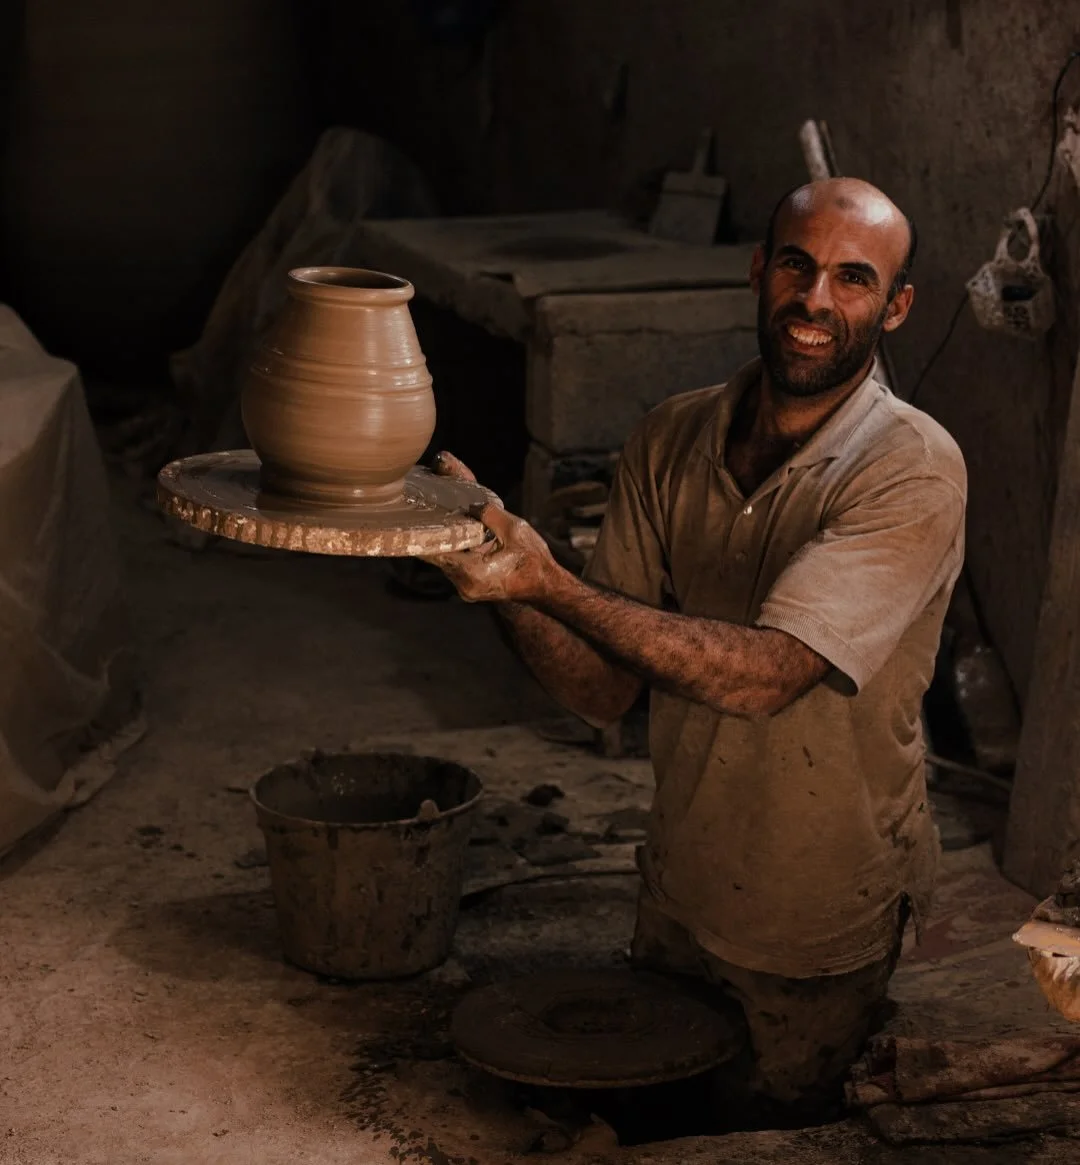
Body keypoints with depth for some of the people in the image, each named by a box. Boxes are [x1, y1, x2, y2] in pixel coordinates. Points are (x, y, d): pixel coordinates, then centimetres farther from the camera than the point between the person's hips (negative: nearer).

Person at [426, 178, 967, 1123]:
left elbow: (763, 675, -33)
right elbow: (604, 692, -8)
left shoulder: (913, 471, -22)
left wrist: (549, 584, -37)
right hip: (678, 900, 5)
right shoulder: (673, 441, -5)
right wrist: (506, 582, -26)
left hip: (821, 932, -5)